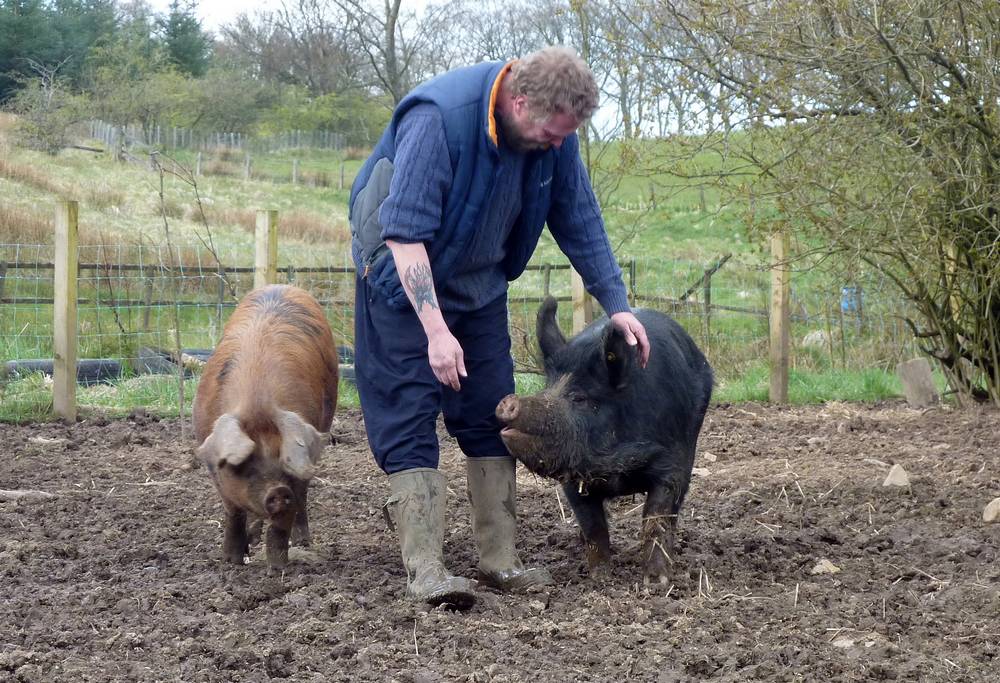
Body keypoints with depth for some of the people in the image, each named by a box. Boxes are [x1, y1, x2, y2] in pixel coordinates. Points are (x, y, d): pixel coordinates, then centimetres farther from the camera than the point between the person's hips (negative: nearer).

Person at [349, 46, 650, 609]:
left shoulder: (554, 131, -11)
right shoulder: (438, 119, -32)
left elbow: (580, 221, 3)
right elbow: (406, 234, -33)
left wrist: (617, 305, 2)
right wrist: (436, 331, -37)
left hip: (479, 286, 7)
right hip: (406, 282, -6)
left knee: (491, 417, 5)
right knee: (409, 419, -12)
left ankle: (499, 558, 11)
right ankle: (425, 568, -15)